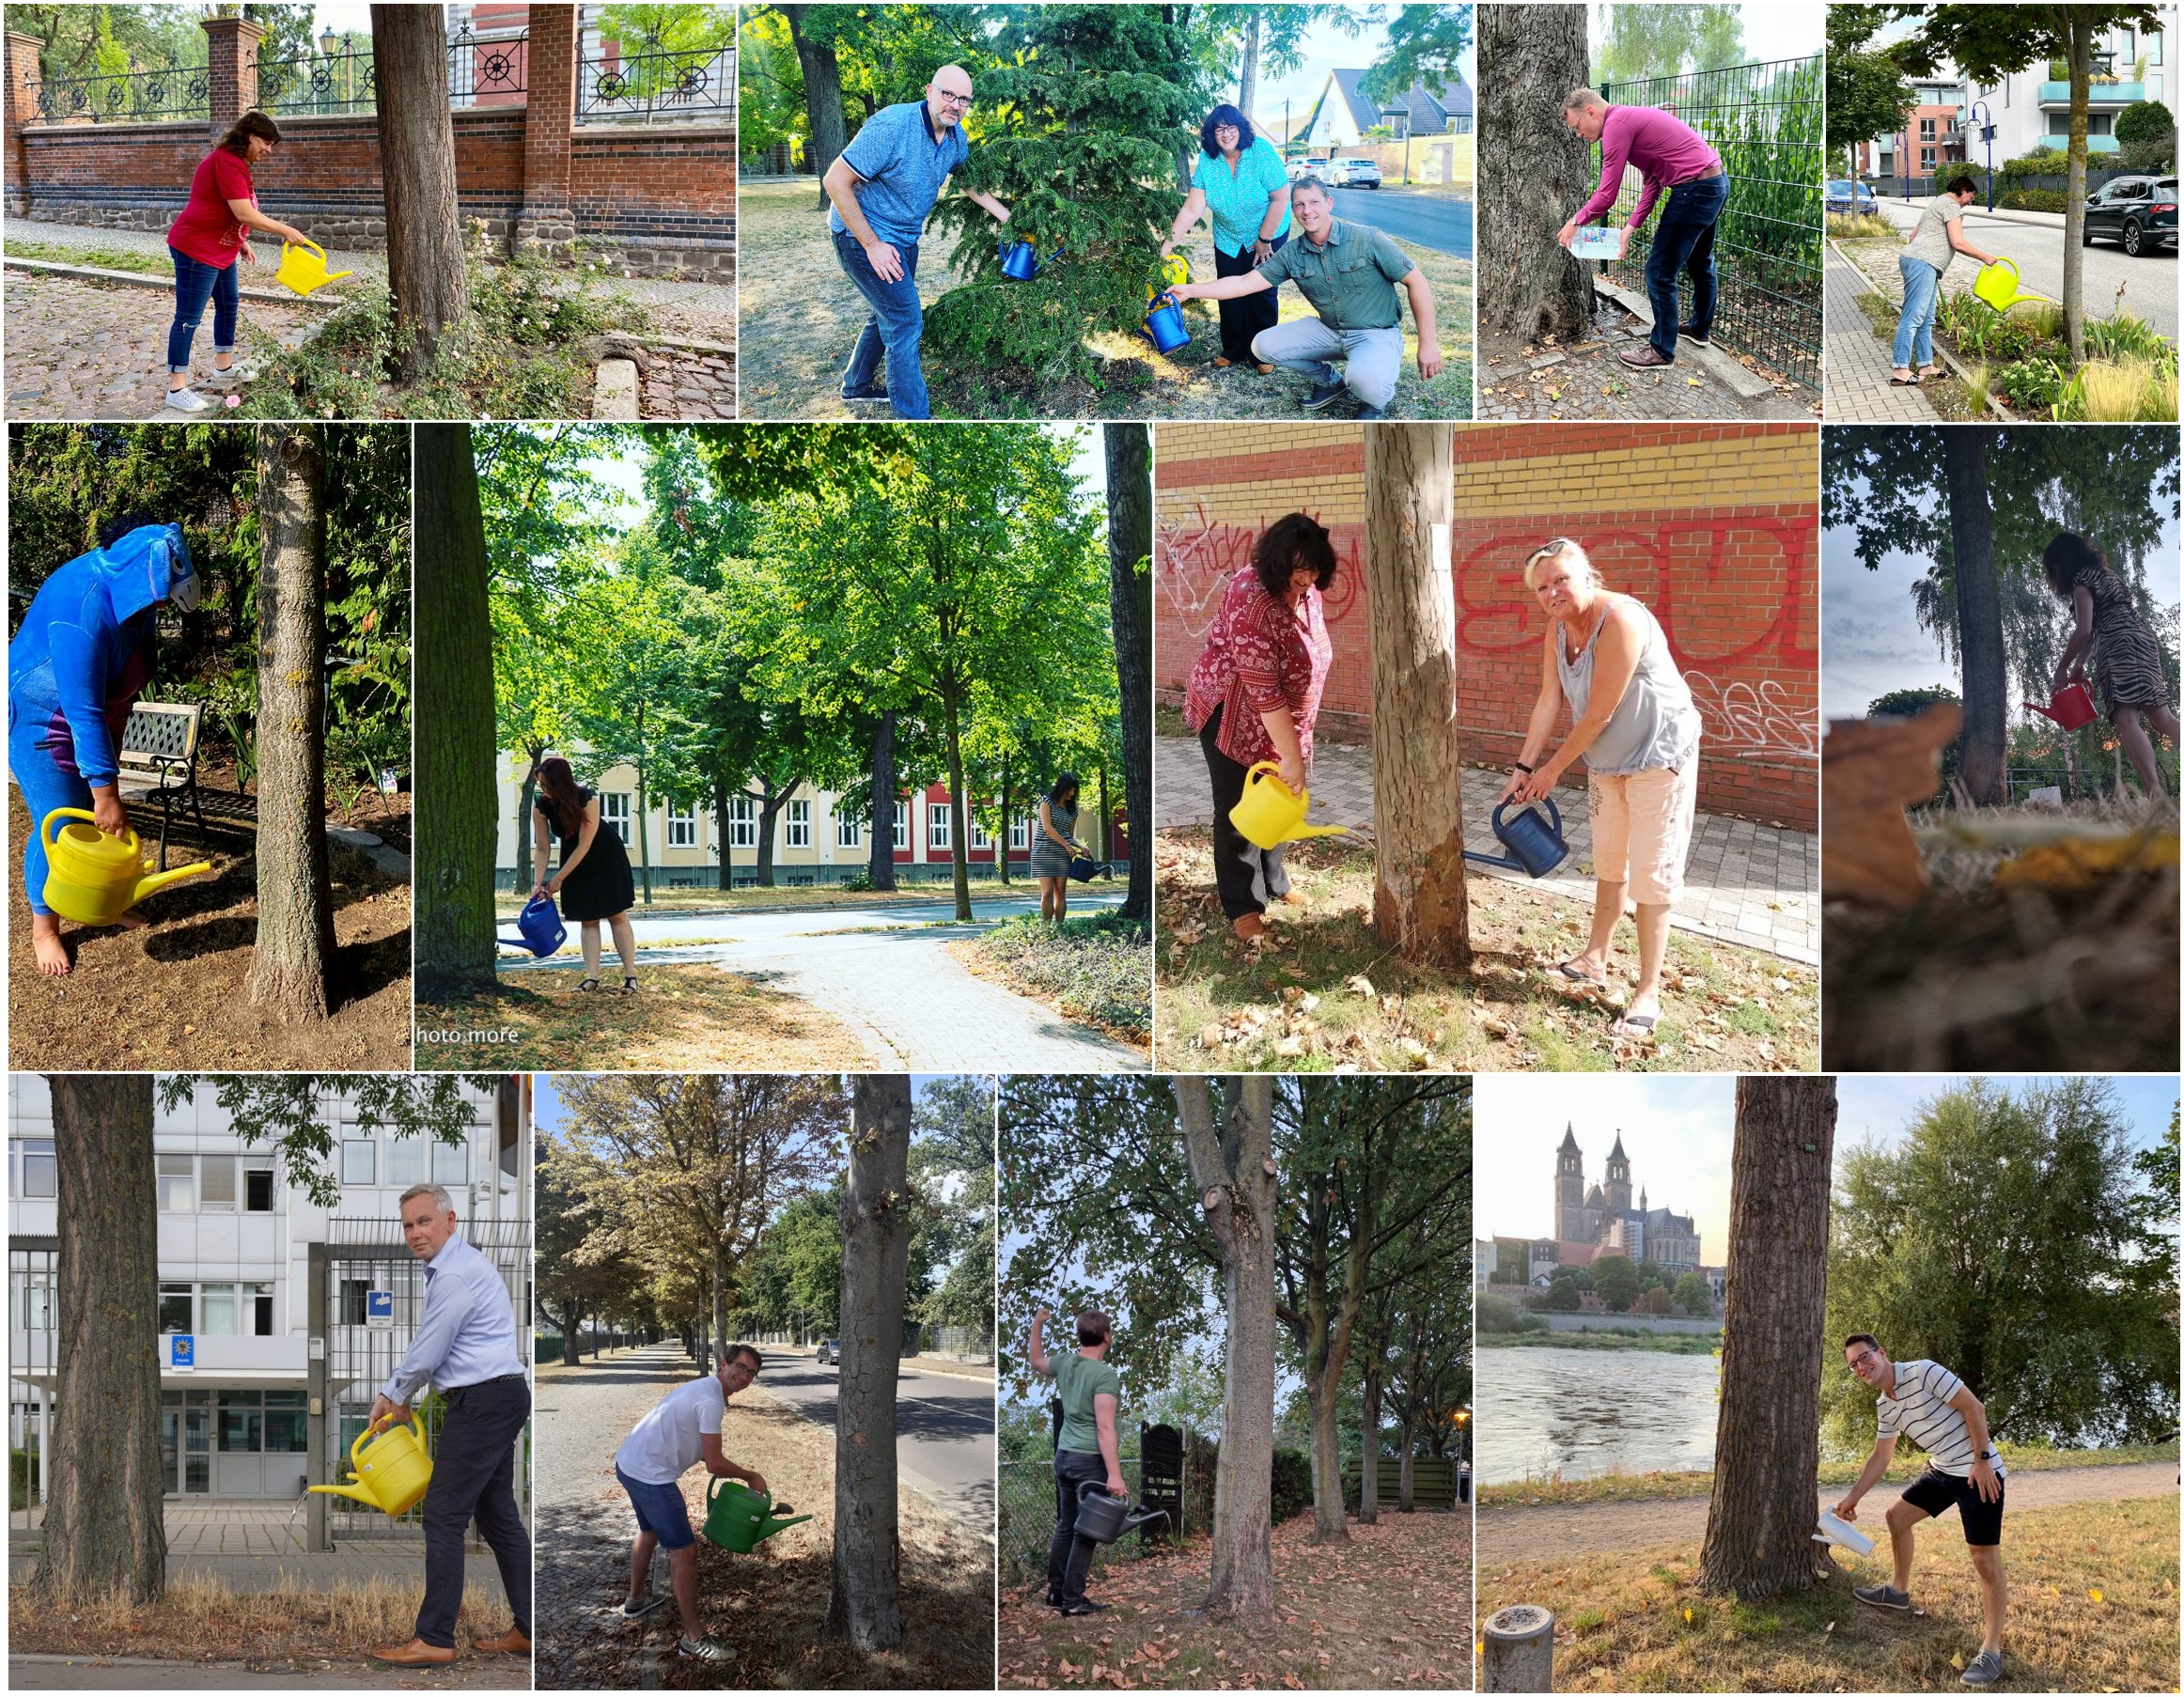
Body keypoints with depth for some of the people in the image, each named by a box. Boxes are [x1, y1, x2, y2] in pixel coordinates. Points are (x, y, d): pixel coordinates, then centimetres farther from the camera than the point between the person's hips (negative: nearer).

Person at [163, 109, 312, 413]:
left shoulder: (236, 162, 13)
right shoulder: (228, 161, -21)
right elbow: (244, 213, -25)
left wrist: (242, 243, 16)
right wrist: (285, 231, -19)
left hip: (220, 250, 11)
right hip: (196, 250, -11)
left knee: (228, 304, 22)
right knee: (189, 317, -8)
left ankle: (224, 365, 38)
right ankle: (176, 388, -7)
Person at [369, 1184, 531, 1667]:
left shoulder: (456, 1275, -17)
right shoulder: (456, 1266, 17)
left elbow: (426, 1354, -13)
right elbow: (425, 1343, 25)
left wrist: (399, 1399, 4)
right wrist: (389, 1394, 20)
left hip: (482, 1401, -11)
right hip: (501, 1397, 11)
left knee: (445, 1515, -8)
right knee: (498, 1515, 12)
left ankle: (434, 1640, -6)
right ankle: (526, 1631, 14)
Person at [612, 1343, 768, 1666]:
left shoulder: (703, 1388, 13)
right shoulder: (710, 1401, -19)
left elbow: (705, 1455, 22)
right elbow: (715, 1465, -18)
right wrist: (751, 1476, -2)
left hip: (629, 1463, 11)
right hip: (651, 1476, -11)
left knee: (649, 1531, 33)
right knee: (684, 1551, -5)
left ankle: (636, 1601, 53)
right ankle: (694, 1639, 0)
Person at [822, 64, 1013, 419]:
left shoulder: (955, 135, -5)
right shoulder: (892, 126, -30)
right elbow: (835, 181, -28)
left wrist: (1002, 213, 18)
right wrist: (872, 245, -25)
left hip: (904, 238, 9)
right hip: (863, 235, -9)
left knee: (890, 314, 23)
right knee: (906, 322, -10)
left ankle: (857, 384, 44)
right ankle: (914, 415, -3)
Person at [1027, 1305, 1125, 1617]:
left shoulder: (1064, 1364, 5)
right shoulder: (1105, 1375, -17)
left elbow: (1036, 1361, 29)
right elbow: (1104, 1427, -23)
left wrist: (1037, 1324, 33)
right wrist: (1114, 1475, -26)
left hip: (1064, 1456, 8)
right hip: (1091, 1460, -7)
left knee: (1065, 1525, 17)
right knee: (1085, 1532, -1)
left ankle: (1055, 1592, 22)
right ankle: (1073, 1599, 0)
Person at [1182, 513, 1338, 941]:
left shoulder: (1309, 590, -6)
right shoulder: (1251, 601, -33)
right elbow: (1263, 690, -33)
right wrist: (1292, 757, -31)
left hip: (1279, 717, 8)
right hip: (1232, 713, -8)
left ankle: (1273, 883, 34)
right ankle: (1242, 906, 9)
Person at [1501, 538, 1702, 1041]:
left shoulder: (1619, 621, -31)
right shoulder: (1558, 624, -5)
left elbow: (1598, 715, -27)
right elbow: (1549, 700, 0)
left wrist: (1552, 770, -15)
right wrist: (1524, 767, -3)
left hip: (1659, 755, -8)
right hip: (1608, 759, 8)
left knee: (1651, 874, -6)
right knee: (1608, 863, 20)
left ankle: (1647, 994, -1)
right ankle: (1595, 961, 35)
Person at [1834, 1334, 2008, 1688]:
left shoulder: (1923, 1373, -18)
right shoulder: (1885, 1407, 9)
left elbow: (1974, 1407, -18)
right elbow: (1880, 1457, 20)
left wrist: (1982, 1461, -21)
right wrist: (1853, 1498, 20)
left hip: (1978, 1472, -9)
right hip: (1941, 1470, 9)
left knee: (1986, 1561, -8)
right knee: (1897, 1515, 20)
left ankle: (1991, 1651, -5)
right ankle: (1899, 1592, 40)